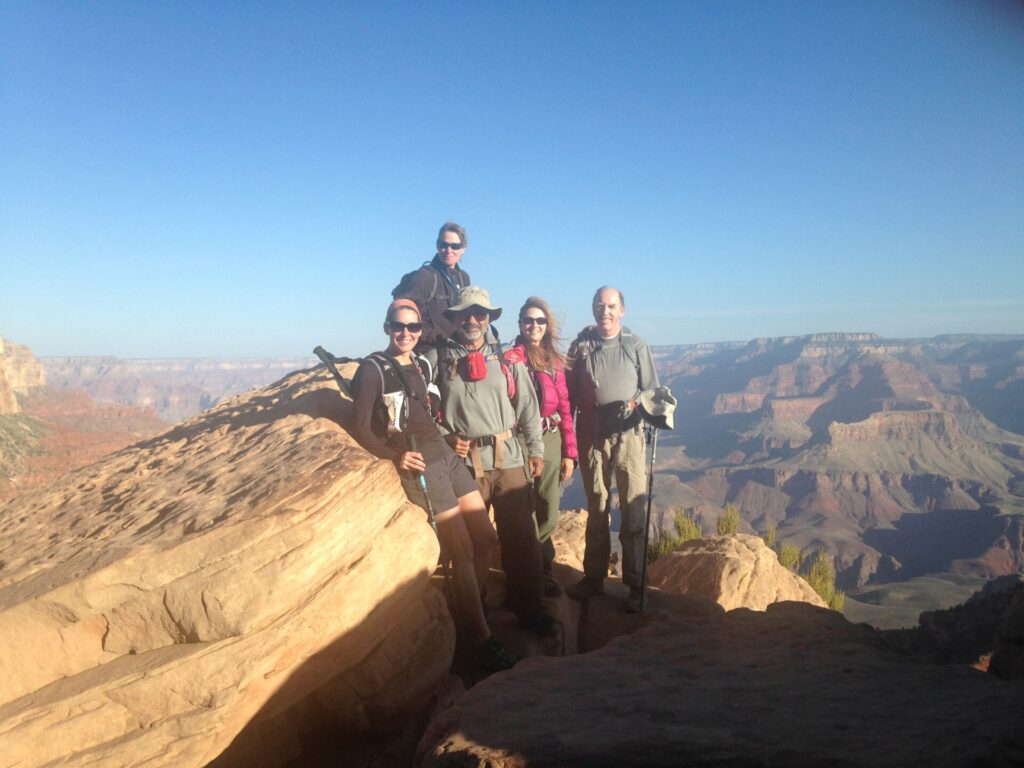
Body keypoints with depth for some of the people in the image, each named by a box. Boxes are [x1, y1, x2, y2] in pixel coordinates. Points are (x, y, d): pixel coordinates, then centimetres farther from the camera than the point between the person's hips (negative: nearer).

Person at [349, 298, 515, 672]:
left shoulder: (423, 365, 13)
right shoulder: (373, 369, -8)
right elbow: (361, 429, -9)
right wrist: (395, 455, -21)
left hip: (446, 455, 8)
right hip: (420, 465, -7)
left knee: (486, 537, 8)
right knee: (463, 551, -8)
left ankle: (466, 609, 27)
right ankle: (482, 641, 3)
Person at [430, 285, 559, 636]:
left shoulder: (506, 359, 7)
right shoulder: (440, 358, 3)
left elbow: (528, 407, 9)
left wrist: (536, 449, 6)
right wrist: (446, 437, -5)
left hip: (507, 458, 1)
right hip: (463, 460, -1)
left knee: (521, 536, 5)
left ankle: (530, 608, 19)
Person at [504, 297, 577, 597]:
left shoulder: (554, 359, 10)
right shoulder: (511, 357, -5)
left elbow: (564, 408, 10)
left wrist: (569, 451, 7)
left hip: (552, 441, 5)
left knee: (548, 513, 11)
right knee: (525, 512, 6)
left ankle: (542, 571, 29)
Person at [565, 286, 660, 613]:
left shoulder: (636, 346, 4)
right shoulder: (581, 346, 7)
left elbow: (652, 389, 6)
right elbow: (570, 393, 7)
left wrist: (635, 405, -14)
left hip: (627, 434, -2)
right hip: (591, 435, 2)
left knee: (634, 511, -4)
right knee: (596, 509, 13)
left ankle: (635, 585, 5)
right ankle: (594, 577, 24)